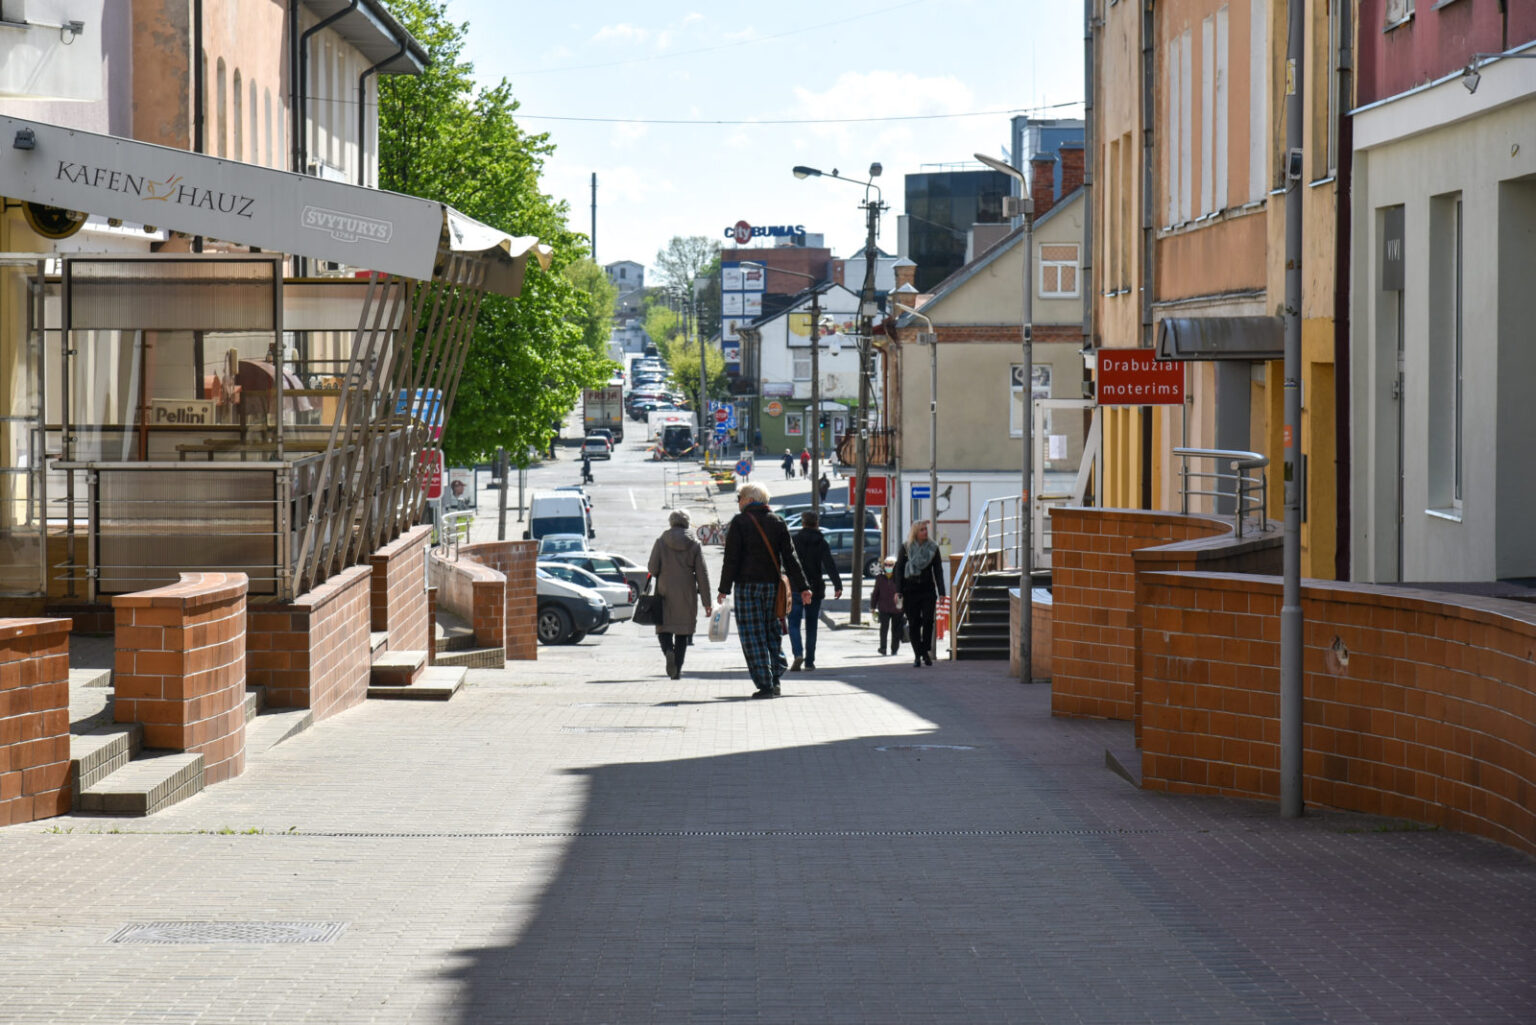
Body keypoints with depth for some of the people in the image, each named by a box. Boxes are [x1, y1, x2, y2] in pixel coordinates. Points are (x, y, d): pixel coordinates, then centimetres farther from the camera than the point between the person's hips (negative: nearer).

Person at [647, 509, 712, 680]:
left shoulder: (661, 542, -2)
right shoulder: (694, 544, 1)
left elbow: (652, 568, -6)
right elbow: (702, 574, -1)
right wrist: (706, 602, 0)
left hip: (665, 592, -1)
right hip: (686, 595, 1)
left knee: (664, 628, 6)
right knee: (682, 631, 10)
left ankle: (668, 650, -25)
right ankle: (677, 669, 7)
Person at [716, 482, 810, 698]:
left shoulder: (739, 522, -4)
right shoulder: (777, 522, 8)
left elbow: (731, 559, -8)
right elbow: (790, 557, 5)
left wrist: (724, 589, -5)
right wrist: (802, 587, 5)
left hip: (747, 585, -4)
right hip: (773, 586, 4)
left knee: (753, 637, -2)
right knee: (774, 634, 14)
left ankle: (764, 685, -8)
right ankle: (775, 680, 9)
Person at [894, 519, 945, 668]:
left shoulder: (933, 548, 4)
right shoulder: (906, 548, 2)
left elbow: (938, 571, 5)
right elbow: (899, 569, 2)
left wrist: (941, 592, -2)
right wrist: (898, 591, -5)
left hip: (927, 590, 0)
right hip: (910, 591, 0)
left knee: (928, 620, -10)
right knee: (913, 623, 1)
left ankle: (926, 651, 1)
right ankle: (917, 655, 7)